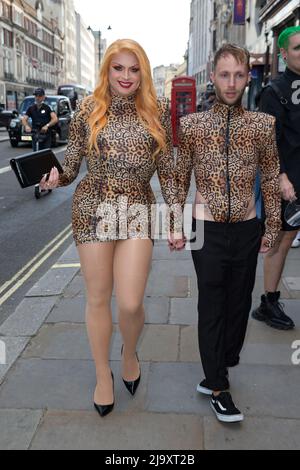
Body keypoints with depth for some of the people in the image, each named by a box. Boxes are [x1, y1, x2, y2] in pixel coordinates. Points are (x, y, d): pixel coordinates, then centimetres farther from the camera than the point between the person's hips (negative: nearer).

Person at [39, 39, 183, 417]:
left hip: (138, 210, 0)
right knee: (98, 298, 8)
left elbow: (167, 170, 6)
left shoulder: (157, 110, 5)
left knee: (130, 303, -6)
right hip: (93, 208, 0)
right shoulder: (88, 110, 3)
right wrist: (56, 178, -18)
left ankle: (129, 352, 31)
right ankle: (103, 375, 31)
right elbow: (70, 167, 5)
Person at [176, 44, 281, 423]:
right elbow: (179, 179, 3)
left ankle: (218, 371, 33)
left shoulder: (263, 125, -2)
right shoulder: (191, 125, -4)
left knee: (239, 301, 11)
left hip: (247, 229, 2)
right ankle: (217, 388, 18)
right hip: (207, 229, -2)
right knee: (212, 305, 4)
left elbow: (270, 179, 6)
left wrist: (272, 228, 7)